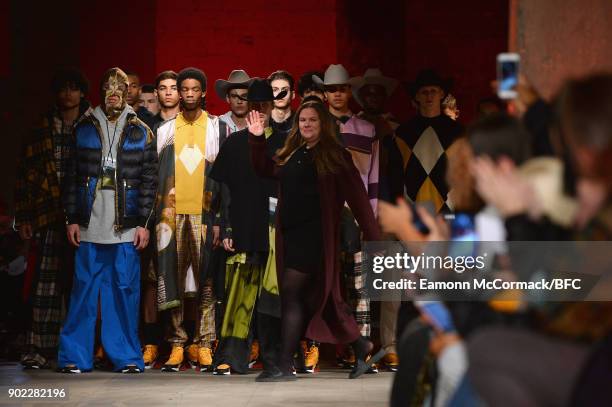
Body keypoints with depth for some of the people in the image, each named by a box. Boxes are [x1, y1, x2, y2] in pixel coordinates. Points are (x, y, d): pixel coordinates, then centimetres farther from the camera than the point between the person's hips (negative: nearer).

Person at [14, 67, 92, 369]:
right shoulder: (43, 130, 12)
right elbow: (26, 174, 12)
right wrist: (24, 217, 5)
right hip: (51, 216, 1)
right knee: (47, 280, -5)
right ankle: (40, 348, -5)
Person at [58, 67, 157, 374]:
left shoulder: (140, 133, 8)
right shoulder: (84, 129, 10)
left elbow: (148, 181, 5)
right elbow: (72, 177, 9)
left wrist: (143, 223, -2)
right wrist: (72, 219, 2)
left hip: (126, 227, 0)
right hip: (90, 224, 1)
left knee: (125, 289, 0)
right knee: (84, 289, 0)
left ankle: (126, 356, 6)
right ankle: (74, 356, 4)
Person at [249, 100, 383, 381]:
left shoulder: (334, 155, -4)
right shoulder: (292, 154, 14)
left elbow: (357, 197, -6)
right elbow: (265, 169, 28)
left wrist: (373, 238, -9)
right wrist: (257, 139, 13)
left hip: (315, 235, -7)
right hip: (290, 234, 7)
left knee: (291, 293, -12)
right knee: (320, 296, 11)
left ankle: (285, 366, -10)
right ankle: (361, 348, 23)